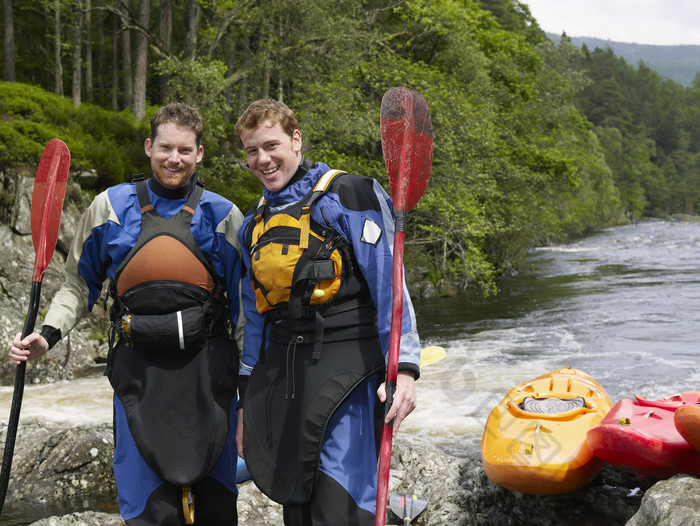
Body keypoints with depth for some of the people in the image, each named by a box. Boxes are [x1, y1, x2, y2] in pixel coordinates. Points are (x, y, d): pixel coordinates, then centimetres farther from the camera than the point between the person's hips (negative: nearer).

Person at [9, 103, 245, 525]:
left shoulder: (223, 215, 5)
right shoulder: (111, 207, 7)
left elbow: (244, 304, 7)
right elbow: (80, 284, 15)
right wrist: (48, 334, -1)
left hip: (208, 368, 0)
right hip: (138, 369, 0)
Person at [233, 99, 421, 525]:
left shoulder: (346, 196, -3)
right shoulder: (255, 225, 18)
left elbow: (389, 283, -9)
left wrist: (404, 367, -18)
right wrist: (247, 400, 20)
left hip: (343, 370, -7)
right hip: (279, 376, 7)